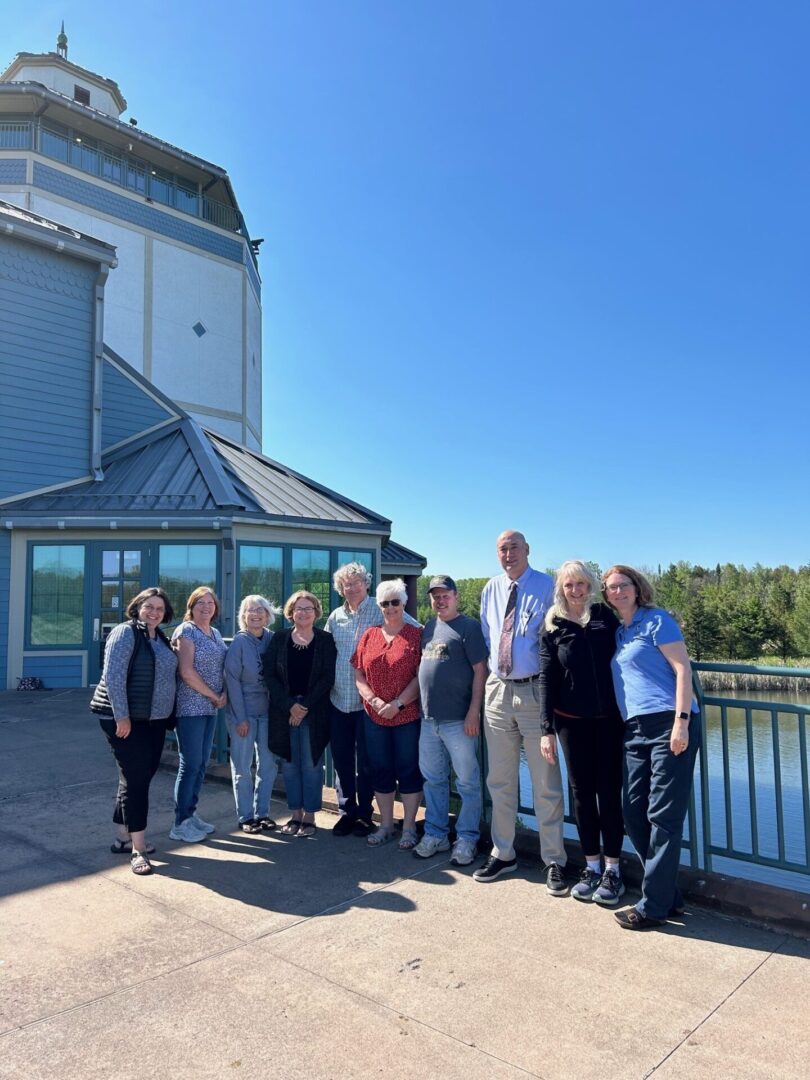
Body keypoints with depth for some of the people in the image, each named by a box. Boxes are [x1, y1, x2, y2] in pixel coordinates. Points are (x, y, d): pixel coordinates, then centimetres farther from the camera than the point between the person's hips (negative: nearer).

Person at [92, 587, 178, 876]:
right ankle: (138, 848, 0)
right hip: (126, 719, -8)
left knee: (142, 777, 13)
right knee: (135, 779, -6)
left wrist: (168, 714, 15)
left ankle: (124, 837, 26)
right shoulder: (126, 633, -12)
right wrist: (122, 716, -21)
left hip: (155, 720, 8)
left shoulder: (161, 637, 12)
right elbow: (113, 676, -19)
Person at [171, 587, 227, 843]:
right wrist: (213, 696, -11)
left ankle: (190, 813, 23)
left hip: (210, 707, 7)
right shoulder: (186, 630, -9)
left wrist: (224, 694, -2)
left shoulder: (216, 633, 14)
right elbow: (186, 671, -17)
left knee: (202, 763, 12)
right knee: (190, 764, -3)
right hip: (190, 707, -7)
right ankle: (181, 823, 8)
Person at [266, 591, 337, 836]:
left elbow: (328, 678, -6)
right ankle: (295, 814, 21)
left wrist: (305, 706, -12)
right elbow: (270, 675, -1)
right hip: (284, 710, 2)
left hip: (315, 712, -2)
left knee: (311, 765, 2)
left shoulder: (325, 640, -1)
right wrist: (290, 705, -11)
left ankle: (309, 816, 14)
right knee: (290, 765, 8)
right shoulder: (279, 639, 4)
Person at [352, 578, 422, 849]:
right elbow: (359, 675, 6)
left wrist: (398, 704, -16)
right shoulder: (369, 635, 8)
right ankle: (386, 826, 26)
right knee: (381, 771, 12)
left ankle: (409, 828, 18)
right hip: (374, 717, 4)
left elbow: (421, 677, -10)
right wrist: (374, 700, -9)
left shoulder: (416, 635, -4)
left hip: (407, 716, -4)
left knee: (408, 771, 5)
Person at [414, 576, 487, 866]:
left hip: (458, 719, -6)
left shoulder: (469, 626, -6)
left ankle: (467, 839, 18)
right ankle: (435, 834, 29)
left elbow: (480, 670, -10)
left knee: (468, 782, 5)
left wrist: (473, 712, -15)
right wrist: (422, 706, 12)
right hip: (429, 718, 6)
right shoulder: (428, 628, 13)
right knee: (433, 779, 15)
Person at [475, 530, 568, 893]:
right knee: (500, 781, 14)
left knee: (546, 783, 4)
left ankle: (554, 861, 18)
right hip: (497, 689, 5)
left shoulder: (547, 587, -6)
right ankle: (502, 854, 29)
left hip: (535, 690, -5)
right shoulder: (490, 590, 9)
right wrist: (493, 671, 9)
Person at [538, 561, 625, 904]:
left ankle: (613, 870, 18)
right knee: (582, 792, 9)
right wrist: (546, 728, -3)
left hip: (609, 719, 0)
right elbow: (546, 679, 1)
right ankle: (592, 867, 23)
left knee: (609, 791, 5)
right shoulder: (553, 628, 1)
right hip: (572, 721, 1)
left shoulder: (605, 616, 1)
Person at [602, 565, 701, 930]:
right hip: (636, 732, 8)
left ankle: (654, 906, 6)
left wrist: (681, 721, -17)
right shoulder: (618, 633, 19)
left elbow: (682, 669, -8)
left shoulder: (656, 620, -1)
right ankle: (668, 896, 21)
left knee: (663, 817, -3)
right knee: (635, 816, 7)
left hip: (670, 726, -8)